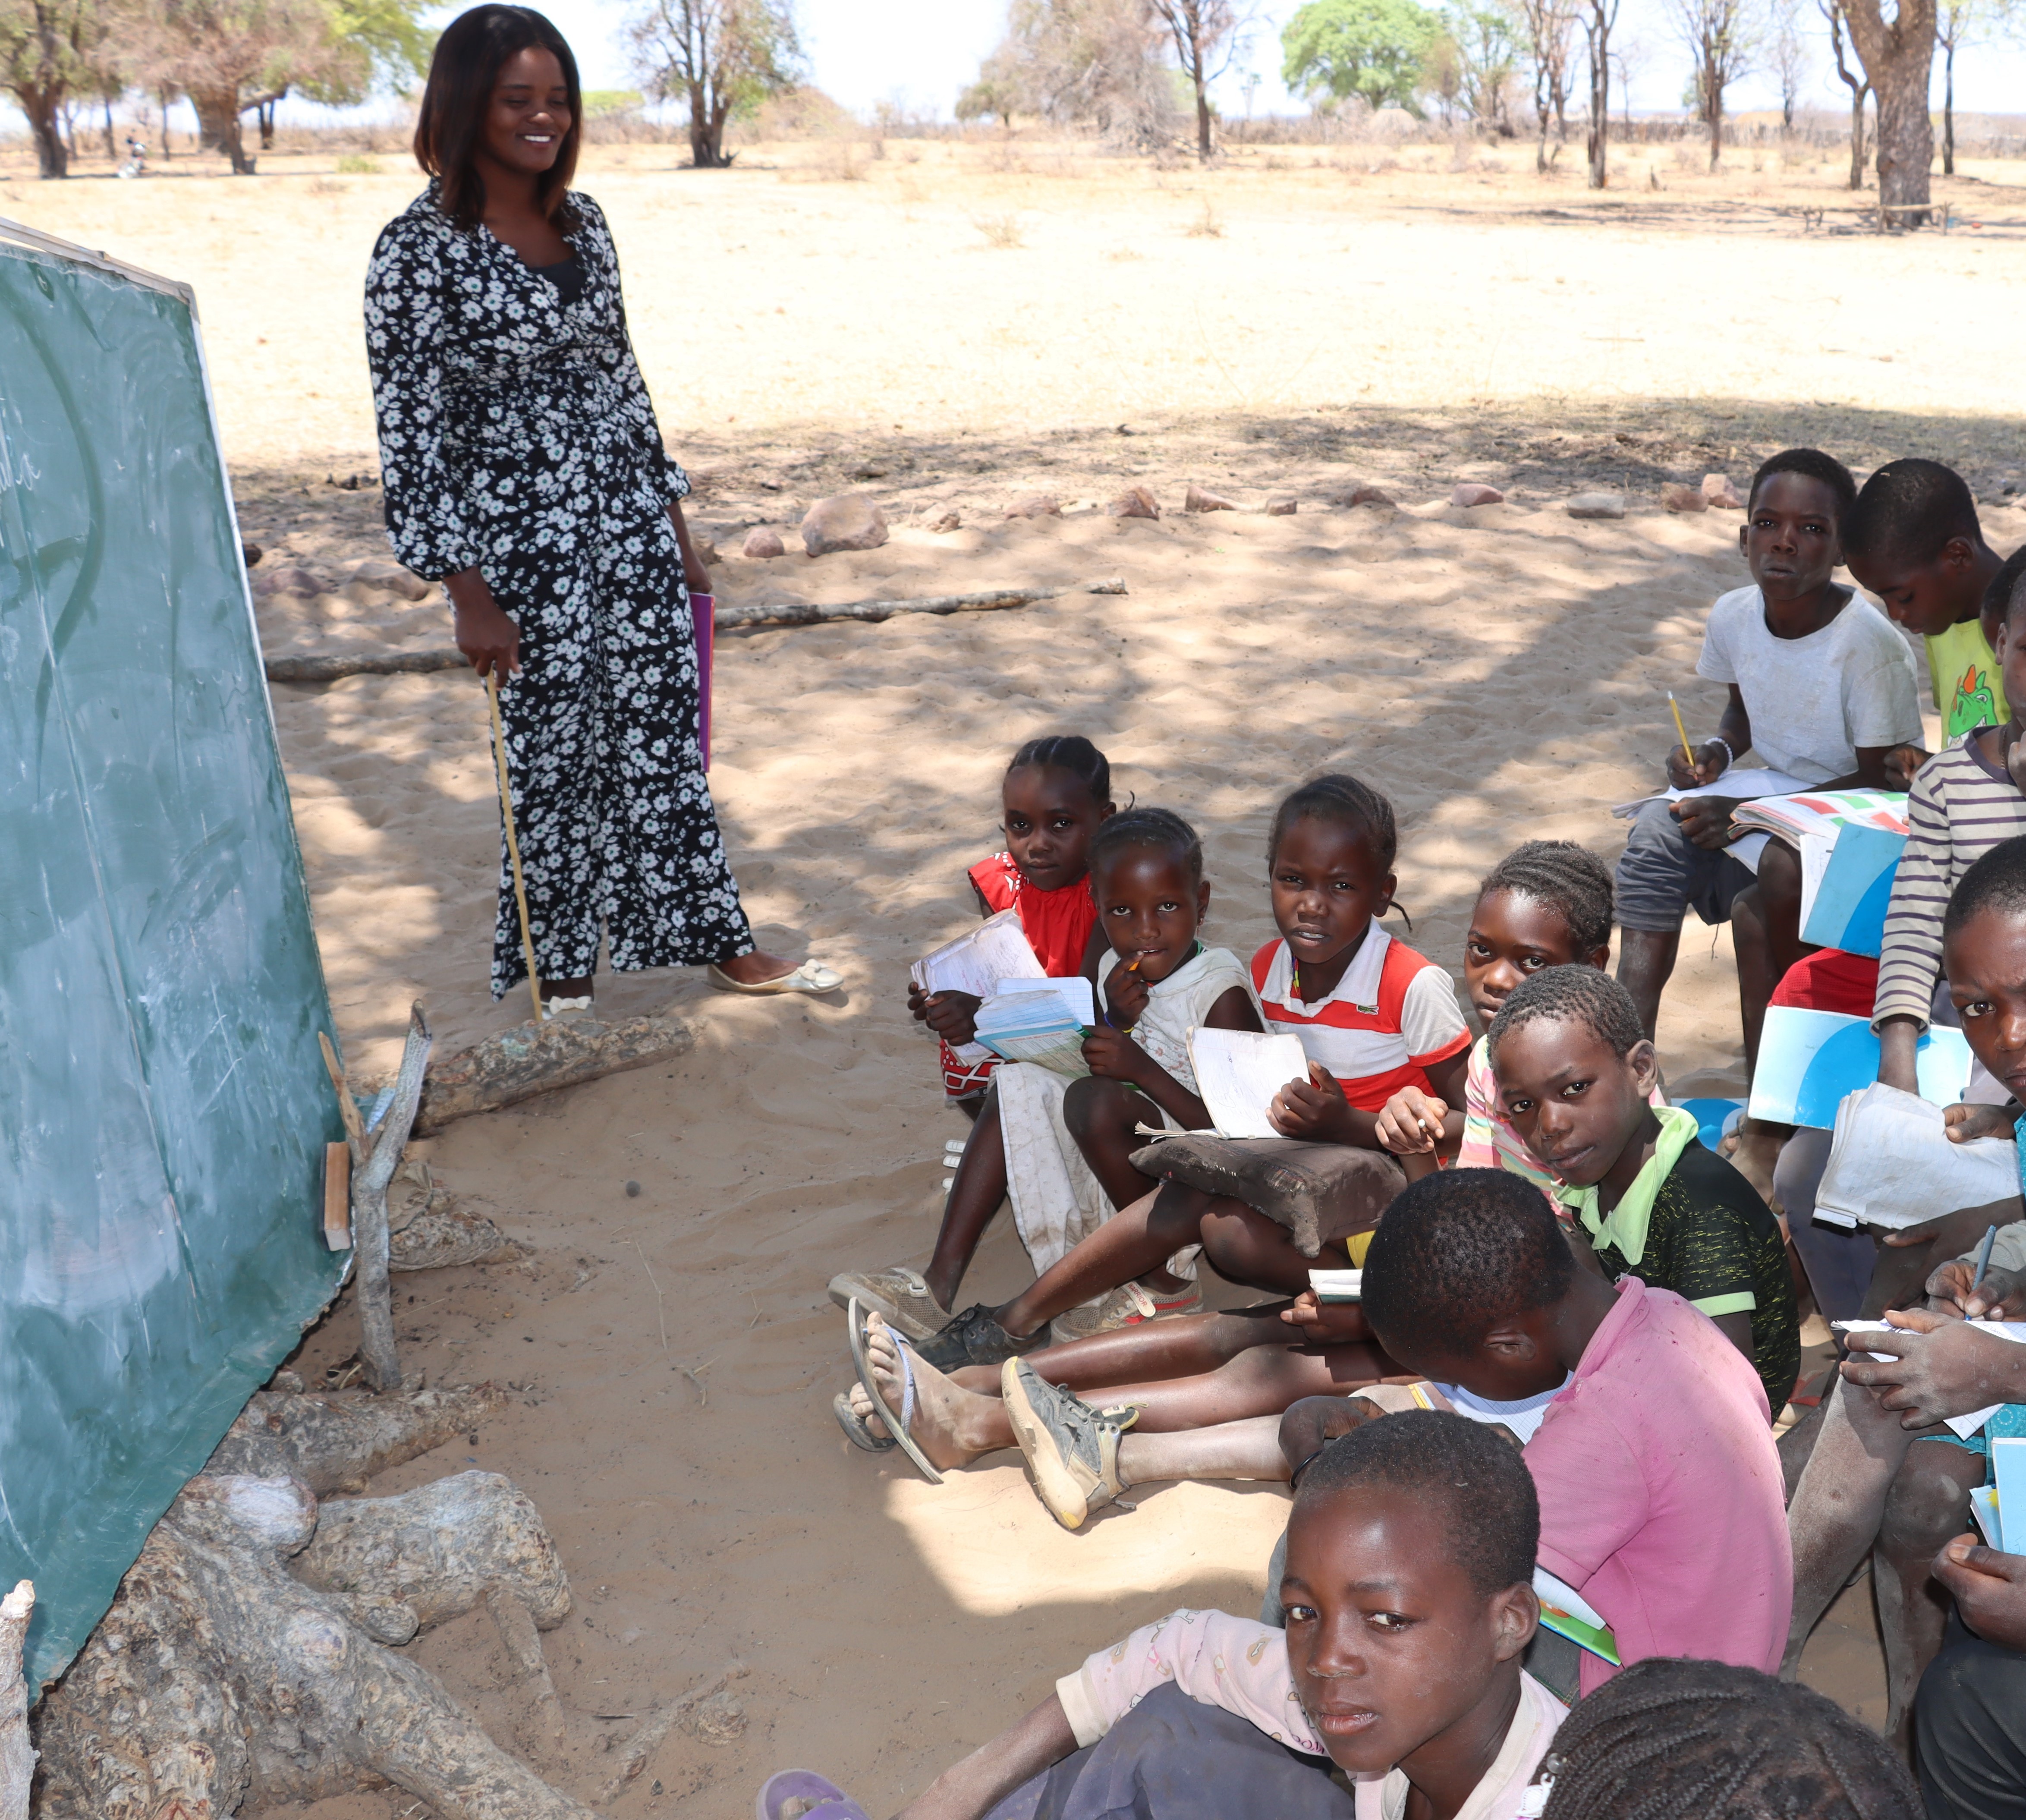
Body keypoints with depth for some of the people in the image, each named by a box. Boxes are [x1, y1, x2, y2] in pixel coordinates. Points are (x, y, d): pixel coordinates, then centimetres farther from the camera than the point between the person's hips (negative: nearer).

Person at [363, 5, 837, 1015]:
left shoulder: (583, 223, 8)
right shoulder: (418, 249, -11)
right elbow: (410, 430, -12)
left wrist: (675, 529, 15)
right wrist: (470, 595, -16)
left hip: (631, 529, 6)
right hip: (521, 548, -5)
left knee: (667, 740, 12)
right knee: (553, 761, 5)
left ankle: (721, 942, 25)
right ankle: (564, 978, 23)